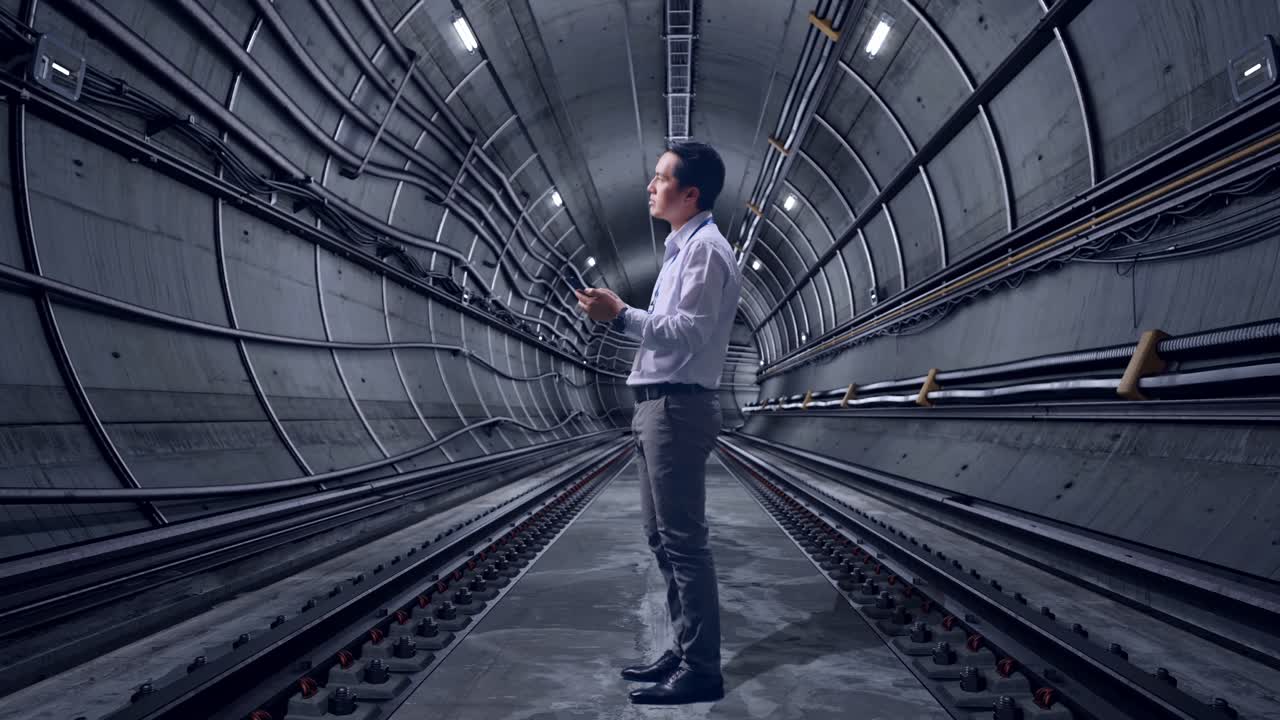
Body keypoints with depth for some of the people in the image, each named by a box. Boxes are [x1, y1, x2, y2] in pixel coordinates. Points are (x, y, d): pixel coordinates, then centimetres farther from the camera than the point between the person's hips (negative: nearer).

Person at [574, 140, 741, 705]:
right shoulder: (682, 248, 21)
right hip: (657, 405, 11)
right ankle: (685, 652, 25)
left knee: (684, 541, -6)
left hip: (678, 408, -11)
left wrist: (622, 316, -23)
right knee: (662, 537, 15)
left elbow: (691, 333, -21)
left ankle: (702, 671, 2)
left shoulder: (705, 248, -11)